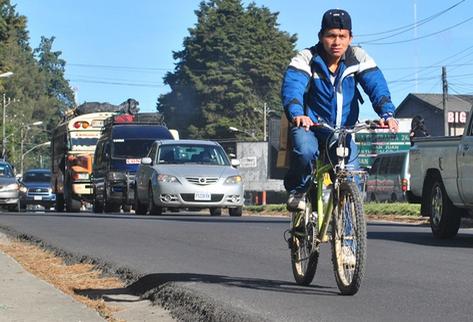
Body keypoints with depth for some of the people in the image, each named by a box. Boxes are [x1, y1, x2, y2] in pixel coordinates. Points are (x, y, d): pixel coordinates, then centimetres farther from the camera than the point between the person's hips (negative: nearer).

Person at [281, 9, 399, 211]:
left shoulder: (358, 58, -5)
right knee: (305, 152, -34)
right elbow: (291, 86, -28)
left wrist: (387, 113, -37)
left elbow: (376, 85, -17)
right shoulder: (307, 59, -12)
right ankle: (297, 190, -5)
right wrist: (296, 114, -49)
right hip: (309, 126, -3)